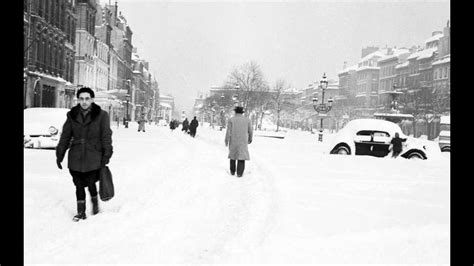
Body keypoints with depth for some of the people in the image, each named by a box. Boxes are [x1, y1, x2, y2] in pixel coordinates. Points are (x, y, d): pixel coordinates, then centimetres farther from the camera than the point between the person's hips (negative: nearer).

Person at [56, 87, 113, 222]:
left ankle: (95, 202, 28)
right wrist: (59, 155, 8)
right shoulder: (72, 115, 5)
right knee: (79, 185, 7)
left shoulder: (101, 115, -4)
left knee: (90, 183, -3)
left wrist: (106, 155, -7)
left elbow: (106, 136, -2)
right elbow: (65, 136, 10)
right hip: (76, 157, 3)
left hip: (93, 157, -3)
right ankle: (81, 211, 21)